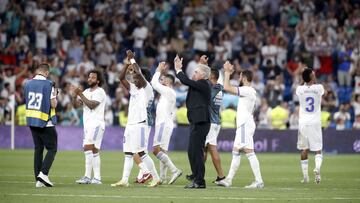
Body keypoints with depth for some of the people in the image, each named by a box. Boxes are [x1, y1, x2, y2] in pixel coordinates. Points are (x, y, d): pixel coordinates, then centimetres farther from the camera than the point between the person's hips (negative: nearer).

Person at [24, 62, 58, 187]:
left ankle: (39, 180, 8)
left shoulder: (28, 84, 4)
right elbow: (53, 104, -13)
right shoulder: (49, 85, -13)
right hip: (45, 122, -6)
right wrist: (55, 97, 8)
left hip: (31, 121, 6)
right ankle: (43, 173, -14)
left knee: (38, 149, 11)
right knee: (52, 149, 4)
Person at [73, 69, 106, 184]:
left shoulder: (100, 92, -6)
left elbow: (91, 105, -18)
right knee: (94, 151, 8)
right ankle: (97, 178, 9)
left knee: (88, 147, -18)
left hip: (96, 124, -8)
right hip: (87, 124, 8)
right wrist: (76, 95, -6)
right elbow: (76, 105, 11)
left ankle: (87, 176, -20)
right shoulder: (86, 92, 17)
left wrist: (80, 94, -15)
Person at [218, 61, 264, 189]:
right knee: (235, 152, 14)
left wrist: (227, 73, -8)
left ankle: (259, 181, -16)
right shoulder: (249, 91, 17)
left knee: (249, 152, -13)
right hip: (243, 125, 11)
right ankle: (229, 180, 18)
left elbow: (227, 88, -19)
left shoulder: (247, 90, -14)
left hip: (245, 124, -11)